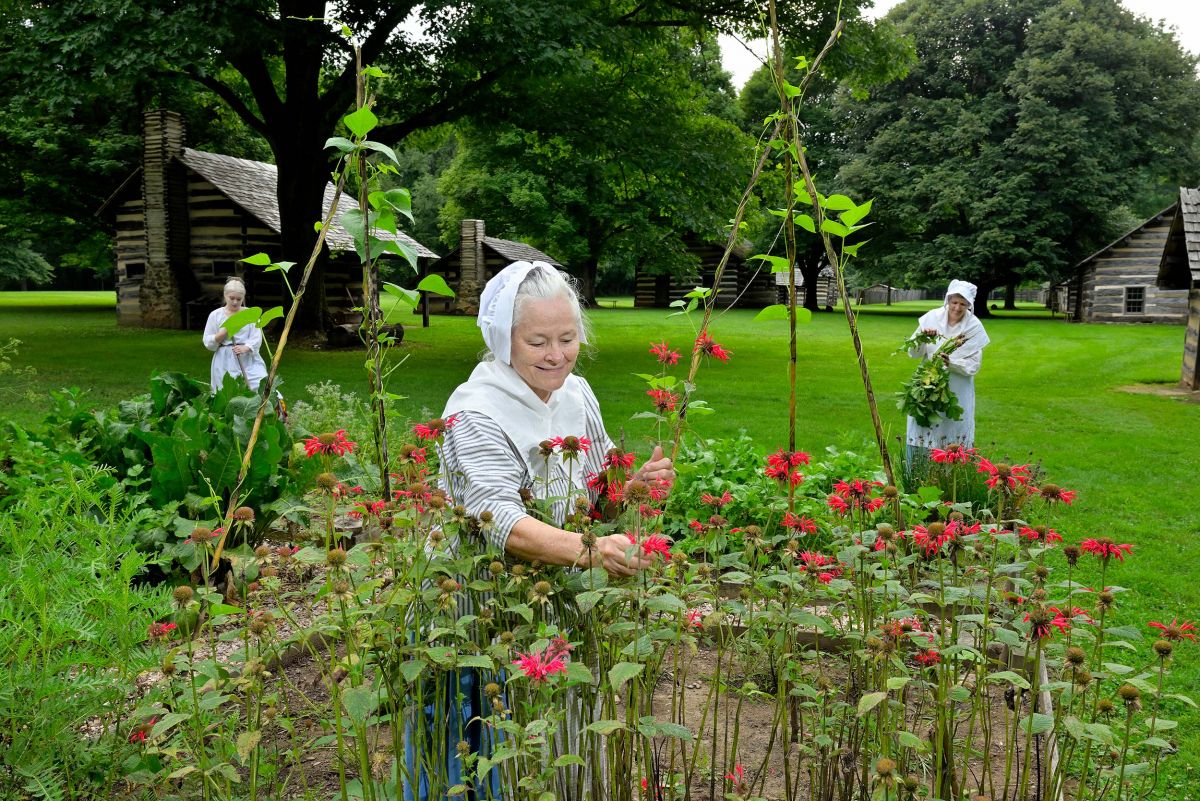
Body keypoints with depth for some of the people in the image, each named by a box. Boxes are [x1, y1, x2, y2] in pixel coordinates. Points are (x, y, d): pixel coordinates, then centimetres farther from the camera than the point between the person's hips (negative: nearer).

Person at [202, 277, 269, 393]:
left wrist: (245, 348, -21)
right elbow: (208, 343, 3)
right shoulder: (215, 315, 4)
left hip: (248, 359, 0)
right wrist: (224, 332, -12)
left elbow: (257, 339, -2)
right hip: (225, 363, 0)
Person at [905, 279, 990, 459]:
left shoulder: (974, 327, -8)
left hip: (957, 392, -1)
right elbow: (913, 353, -3)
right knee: (921, 436, 3)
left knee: (954, 441, 4)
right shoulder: (932, 318, -6)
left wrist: (951, 362, -25)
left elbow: (973, 365, -8)